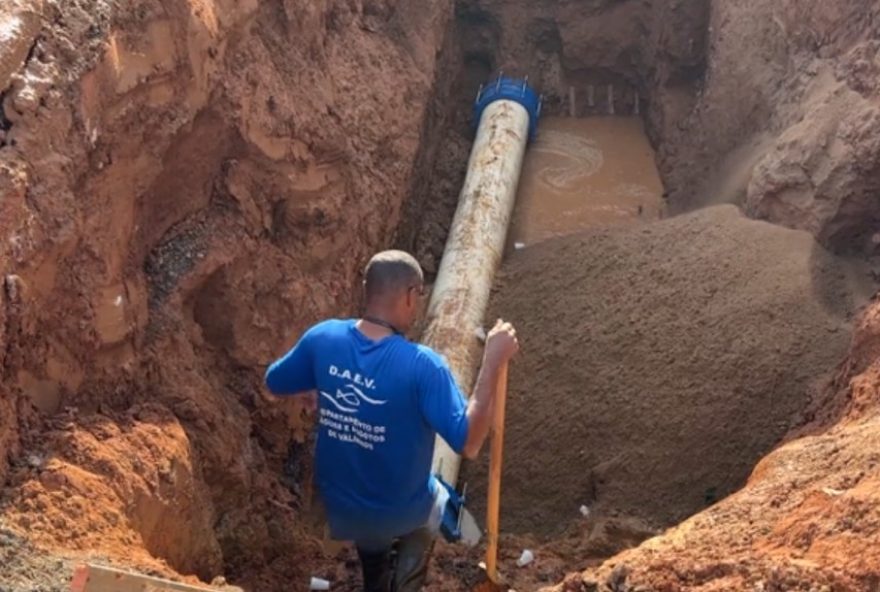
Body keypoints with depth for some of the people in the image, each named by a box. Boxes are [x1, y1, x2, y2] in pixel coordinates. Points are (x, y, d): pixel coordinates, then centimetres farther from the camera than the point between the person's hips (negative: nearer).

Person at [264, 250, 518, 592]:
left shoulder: (323, 338, -17)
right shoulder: (421, 365, -32)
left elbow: (274, 384, 0)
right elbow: (468, 443, -33)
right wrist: (493, 361, -32)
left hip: (338, 502, 3)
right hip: (401, 510, -3)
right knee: (436, 501, 35)